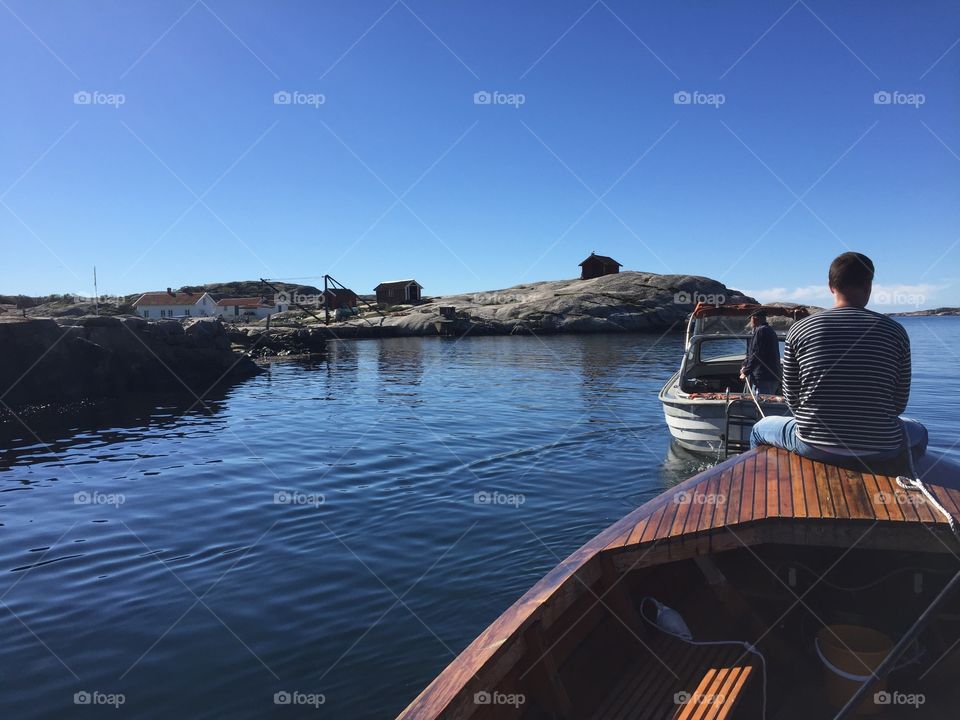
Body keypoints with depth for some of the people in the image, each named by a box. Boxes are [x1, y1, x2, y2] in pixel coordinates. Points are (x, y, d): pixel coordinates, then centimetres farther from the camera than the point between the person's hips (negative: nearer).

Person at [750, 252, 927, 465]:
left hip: (814, 447, -1)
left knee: (760, 428, 30)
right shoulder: (895, 331, -4)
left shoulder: (799, 330, -6)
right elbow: (899, 404, 1)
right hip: (880, 449, 2)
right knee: (919, 432, 37)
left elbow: (792, 400, 0)